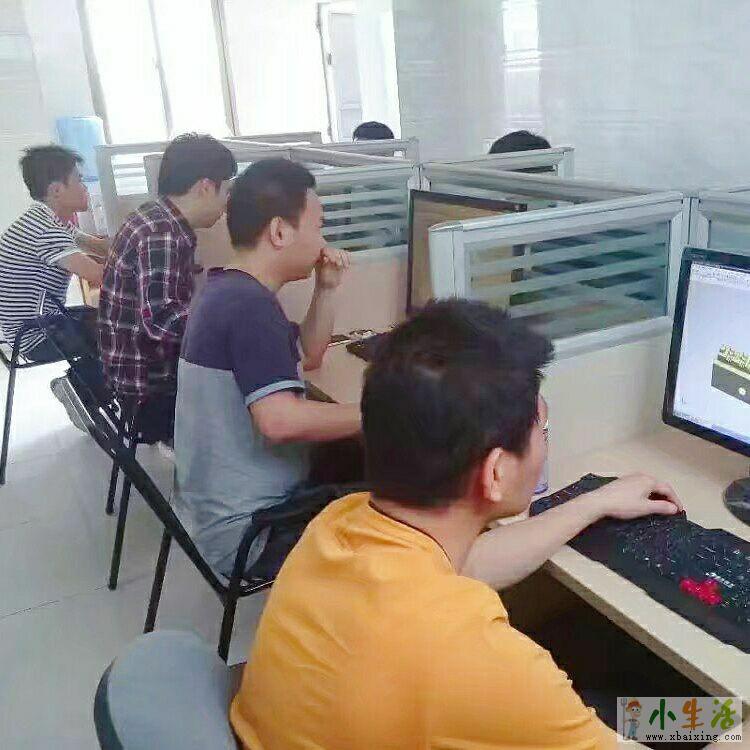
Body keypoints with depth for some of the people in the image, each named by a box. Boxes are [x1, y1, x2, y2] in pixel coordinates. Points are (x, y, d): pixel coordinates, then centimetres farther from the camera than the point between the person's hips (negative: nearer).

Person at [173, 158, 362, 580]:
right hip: (246, 531, -10)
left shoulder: (228, 289, 9)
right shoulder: (250, 305, -24)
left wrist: (327, 289, 6)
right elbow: (281, 420, -35)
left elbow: (308, 357, 19)